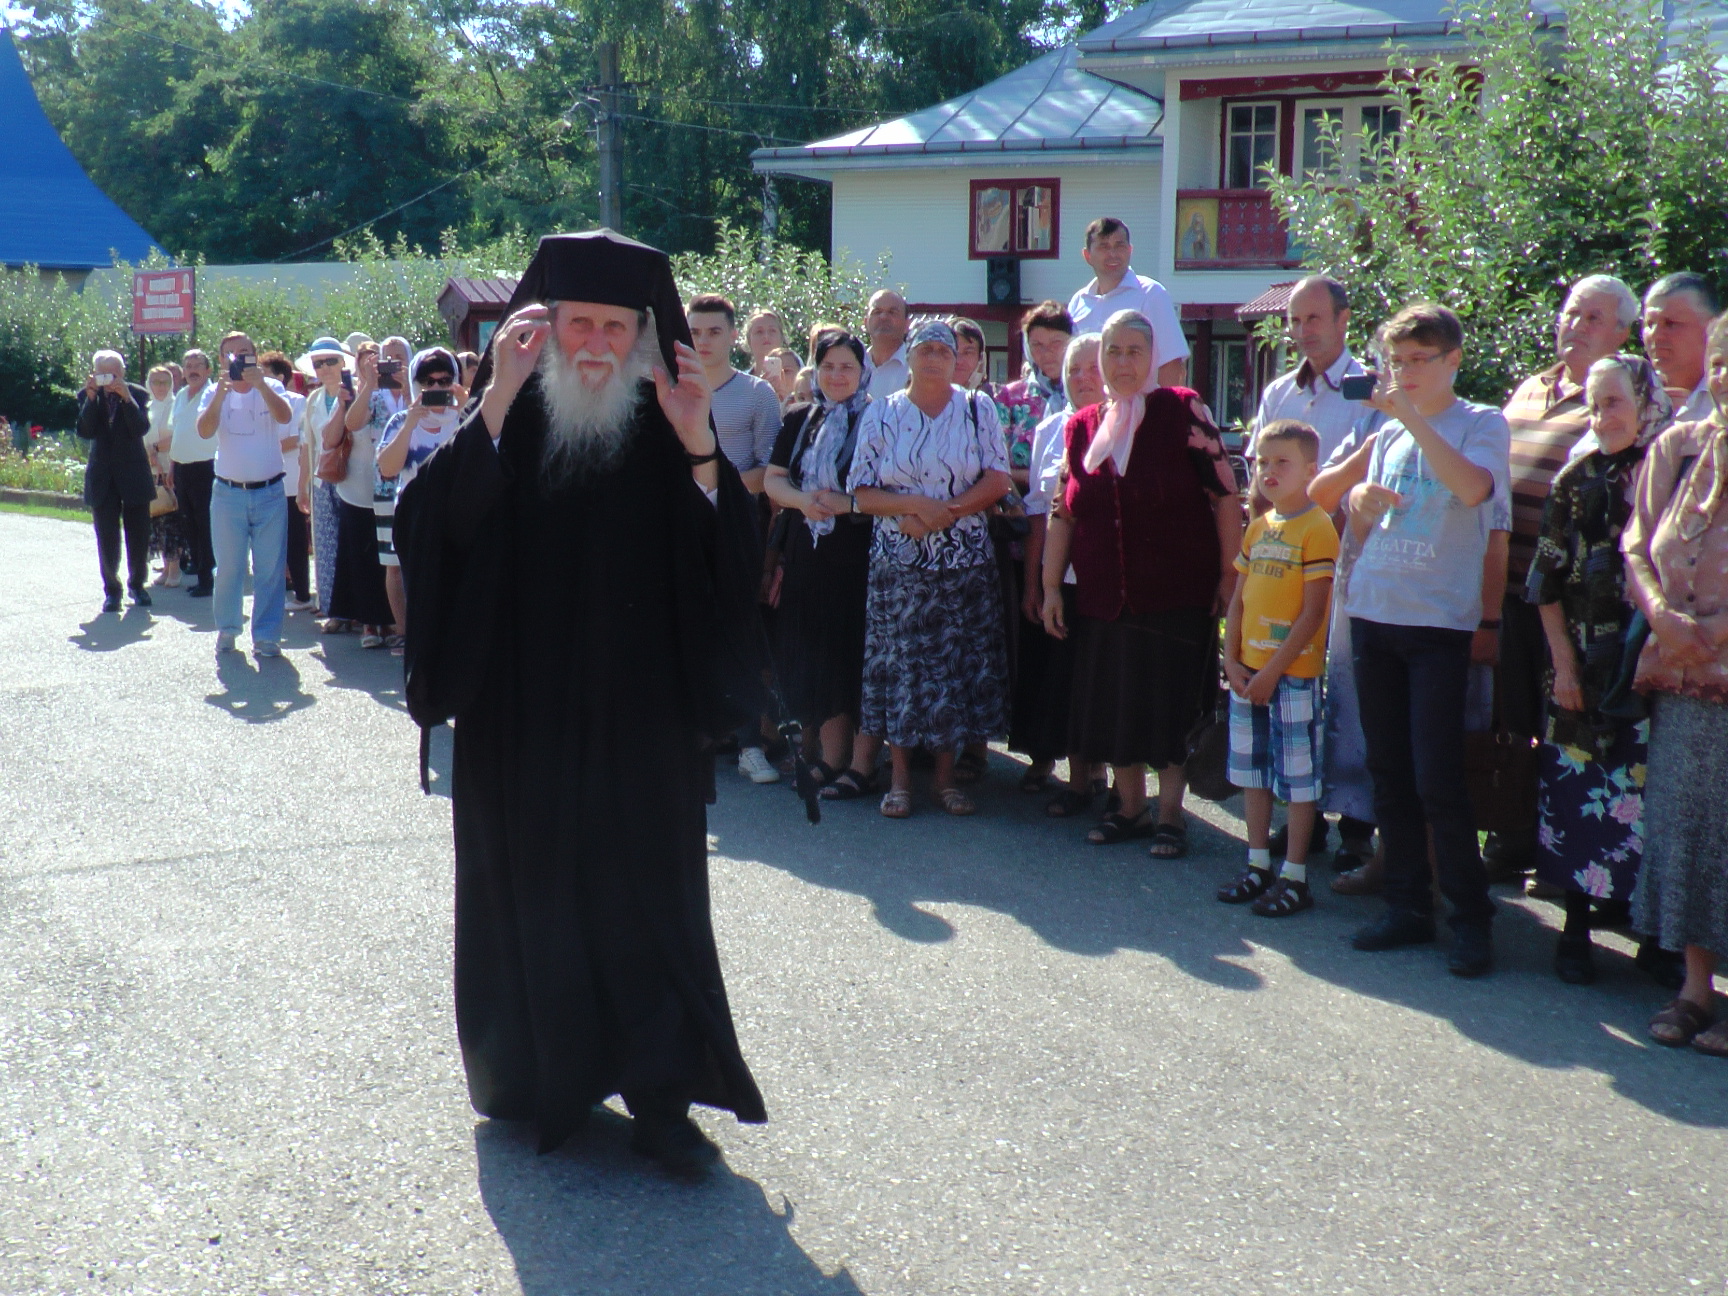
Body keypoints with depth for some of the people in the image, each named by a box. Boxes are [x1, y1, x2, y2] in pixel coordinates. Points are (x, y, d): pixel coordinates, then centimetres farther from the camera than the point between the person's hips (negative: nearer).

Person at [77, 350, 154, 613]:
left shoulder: (137, 394, -4)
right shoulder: (87, 396, 0)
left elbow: (141, 428, -18)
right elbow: (85, 432, -13)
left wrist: (126, 398, -27)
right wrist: (91, 399, -22)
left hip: (134, 476, -1)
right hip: (102, 479, 1)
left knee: (139, 536, 7)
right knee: (107, 539, 1)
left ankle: (137, 584, 24)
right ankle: (112, 589, 12)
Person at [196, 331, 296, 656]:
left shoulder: (270, 388, 1)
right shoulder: (215, 393, 4)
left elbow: (284, 417, -19)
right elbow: (204, 431, -14)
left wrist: (260, 383, -31)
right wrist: (221, 392, -25)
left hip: (270, 492, -1)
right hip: (228, 493, 1)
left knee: (270, 569, 0)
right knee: (227, 568, 7)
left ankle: (266, 635, 8)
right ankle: (227, 629, 21)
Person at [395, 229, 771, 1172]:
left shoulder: (664, 427, 1)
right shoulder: (506, 418, -2)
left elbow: (723, 560, -8)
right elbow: (439, 517, -19)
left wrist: (698, 443, -21)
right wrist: (497, 398, -27)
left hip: (640, 714, 0)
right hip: (523, 712, 0)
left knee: (649, 895, 0)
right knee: (529, 889, 10)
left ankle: (658, 1097, 7)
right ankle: (537, 1075, 27)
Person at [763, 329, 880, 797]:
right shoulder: (800, 420, 14)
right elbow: (773, 479, 11)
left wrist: (849, 503, -19)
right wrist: (803, 501, -9)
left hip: (861, 560, -5)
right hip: (808, 559, 5)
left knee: (859, 657, -4)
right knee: (815, 658, 7)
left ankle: (862, 764, 2)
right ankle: (831, 757, 17)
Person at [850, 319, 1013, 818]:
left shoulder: (978, 409, 5)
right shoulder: (882, 412, 5)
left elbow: (997, 480, -3)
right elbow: (861, 494, 1)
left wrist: (947, 513, -15)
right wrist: (914, 505, -15)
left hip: (965, 562, 0)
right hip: (897, 564, 0)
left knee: (958, 662, 1)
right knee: (899, 663, 0)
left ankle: (946, 776, 12)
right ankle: (900, 776, 9)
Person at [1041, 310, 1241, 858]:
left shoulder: (1182, 410, -5)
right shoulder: (1081, 427, 8)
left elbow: (1226, 495, -6)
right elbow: (1062, 513, 11)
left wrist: (1230, 575, -8)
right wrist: (1051, 586, 7)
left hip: (1178, 596, -4)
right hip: (1104, 600, 4)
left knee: (1173, 707, 1)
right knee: (1113, 704, 8)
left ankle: (1170, 814, 15)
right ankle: (1131, 808, 25)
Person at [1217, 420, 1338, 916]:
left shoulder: (1317, 528, -11)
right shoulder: (1258, 527, 11)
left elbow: (1313, 613, -15)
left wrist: (1273, 670, -16)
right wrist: (1232, 661, 2)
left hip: (1293, 671, -7)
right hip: (1248, 670, 7)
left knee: (1298, 774, 1)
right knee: (1252, 769, 14)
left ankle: (1294, 877, 8)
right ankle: (1258, 866, 25)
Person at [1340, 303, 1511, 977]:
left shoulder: (1482, 423, -1)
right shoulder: (1388, 431, 14)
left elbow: (1474, 487, -22)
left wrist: (1411, 414, -22)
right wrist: (1361, 501, -3)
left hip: (1439, 620, -5)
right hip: (1374, 613, 6)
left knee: (1437, 780, -8)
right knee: (1389, 774, 8)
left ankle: (1470, 917, 4)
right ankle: (1408, 906, 18)